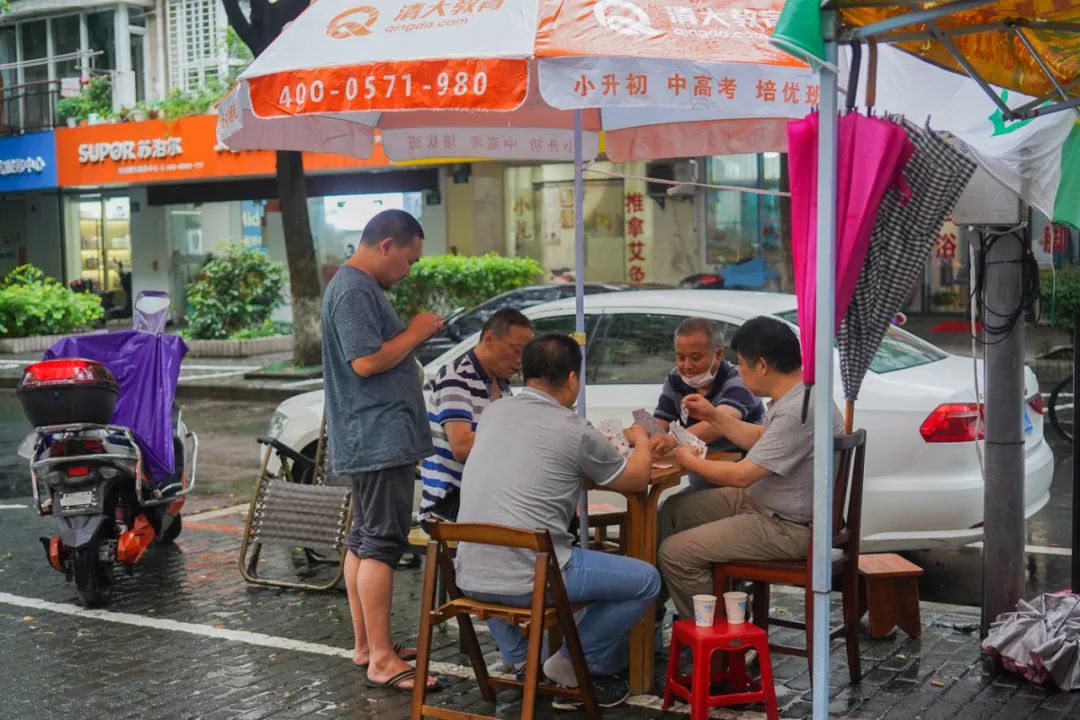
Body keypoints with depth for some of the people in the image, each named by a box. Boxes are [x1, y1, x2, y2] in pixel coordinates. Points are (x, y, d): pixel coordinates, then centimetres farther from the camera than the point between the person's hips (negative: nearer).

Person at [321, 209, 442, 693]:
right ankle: (381, 660, -7)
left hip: (371, 440, 11)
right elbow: (366, 362, -22)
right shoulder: (354, 290, -15)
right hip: (378, 439, -11)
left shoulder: (363, 287, 18)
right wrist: (415, 333, -12)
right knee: (382, 544, -10)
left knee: (363, 541, 14)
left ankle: (365, 644, 22)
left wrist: (414, 335, 12)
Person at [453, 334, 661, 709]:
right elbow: (636, 480, 10)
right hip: (527, 580, -6)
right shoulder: (575, 430, -6)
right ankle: (577, 665, 16)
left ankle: (520, 661, 31)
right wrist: (641, 441, 30)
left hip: (469, 578, 6)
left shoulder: (492, 412, 10)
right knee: (645, 580, 10)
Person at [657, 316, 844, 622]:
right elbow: (760, 439, 22)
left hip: (788, 528, -11)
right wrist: (713, 415, 15)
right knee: (675, 509, 17)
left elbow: (741, 475, -26)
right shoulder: (793, 396, 3)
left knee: (675, 553, -16)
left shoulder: (798, 411, -29)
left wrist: (689, 460, -10)